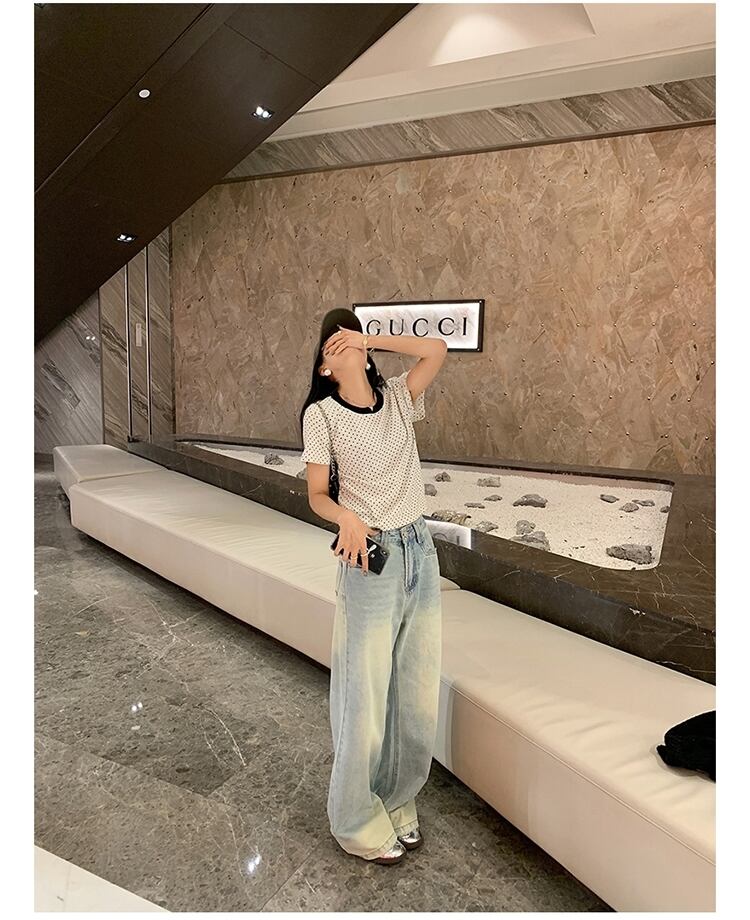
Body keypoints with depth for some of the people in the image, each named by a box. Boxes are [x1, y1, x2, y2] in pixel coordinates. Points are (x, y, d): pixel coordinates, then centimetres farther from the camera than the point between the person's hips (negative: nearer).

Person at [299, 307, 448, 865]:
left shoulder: (397, 398, 8)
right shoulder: (321, 413, -4)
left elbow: (438, 350, -1)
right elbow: (317, 495, -5)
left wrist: (370, 339, -2)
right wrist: (347, 518, -26)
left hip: (420, 551, 5)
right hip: (370, 558, -5)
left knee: (418, 693, 14)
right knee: (367, 698, 5)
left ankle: (398, 807, 36)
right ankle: (360, 824, 29)